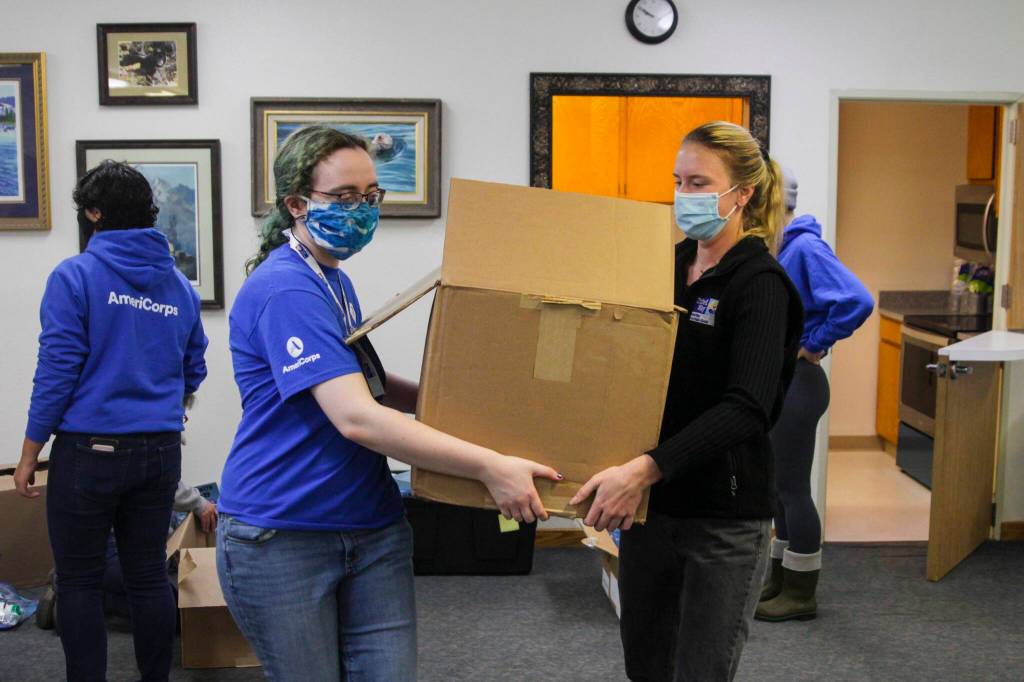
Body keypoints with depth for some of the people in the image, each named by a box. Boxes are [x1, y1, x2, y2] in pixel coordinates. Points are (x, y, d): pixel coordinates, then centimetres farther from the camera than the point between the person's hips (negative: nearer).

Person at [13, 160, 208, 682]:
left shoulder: (75, 276, -9)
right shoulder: (179, 285, 6)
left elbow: (56, 371, -11)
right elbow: (194, 373, 13)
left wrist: (29, 455, -3)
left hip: (89, 450, -4)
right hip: (160, 451, 5)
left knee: (79, 582, 7)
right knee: (149, 576, 12)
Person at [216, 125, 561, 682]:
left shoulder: (335, 280, 11)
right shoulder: (286, 291, -19)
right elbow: (355, 418, -28)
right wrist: (490, 466, -29)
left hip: (373, 528, 8)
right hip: (281, 536, -8)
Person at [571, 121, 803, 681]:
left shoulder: (759, 282, -14)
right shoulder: (670, 263, 7)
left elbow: (746, 409, -26)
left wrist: (643, 469, -37)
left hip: (724, 515, -6)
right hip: (650, 502, 7)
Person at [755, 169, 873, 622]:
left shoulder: (806, 248, -19)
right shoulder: (773, 249, 9)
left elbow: (856, 301, -31)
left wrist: (815, 344, -19)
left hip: (797, 382, -9)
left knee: (791, 488, 0)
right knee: (781, 486, 17)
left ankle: (800, 595, 13)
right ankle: (781, 580, 30)